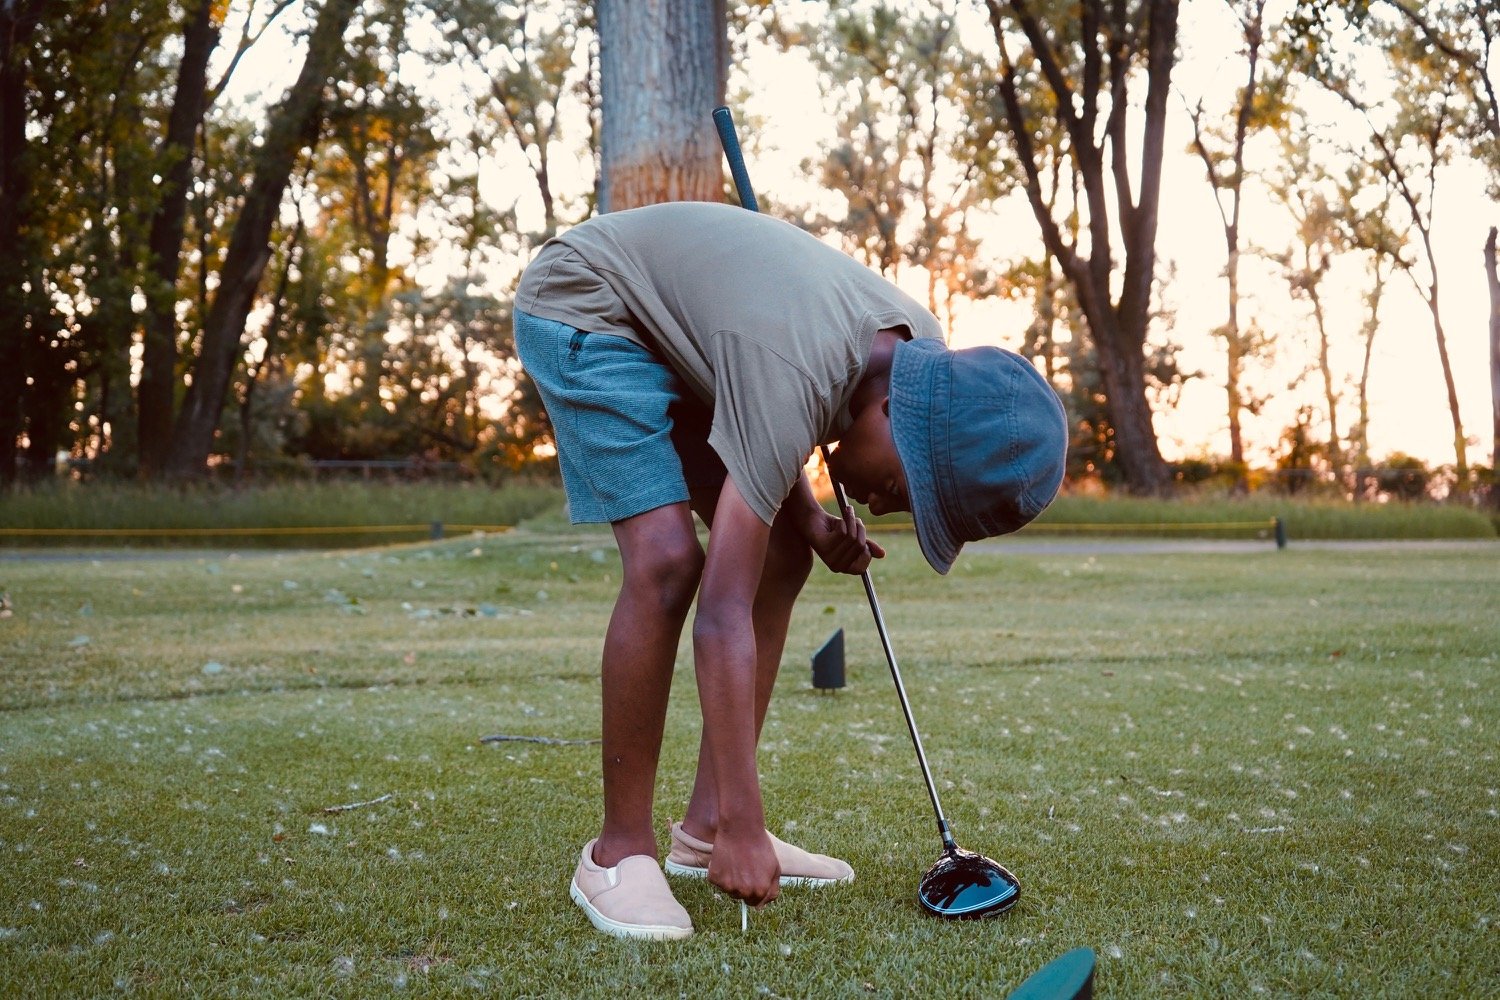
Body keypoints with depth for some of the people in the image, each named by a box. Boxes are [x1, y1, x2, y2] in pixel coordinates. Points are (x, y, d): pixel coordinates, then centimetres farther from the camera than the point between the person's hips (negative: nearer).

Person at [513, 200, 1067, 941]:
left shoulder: (924, 355, -12)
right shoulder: (796, 380, -37)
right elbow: (723, 614, -37)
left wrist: (811, 520, -8)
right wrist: (745, 829, -36)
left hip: (679, 331, 9)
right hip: (583, 304, -8)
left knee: (780, 556, -1)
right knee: (668, 560, -24)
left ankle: (705, 827, 5)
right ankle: (619, 852, -11)